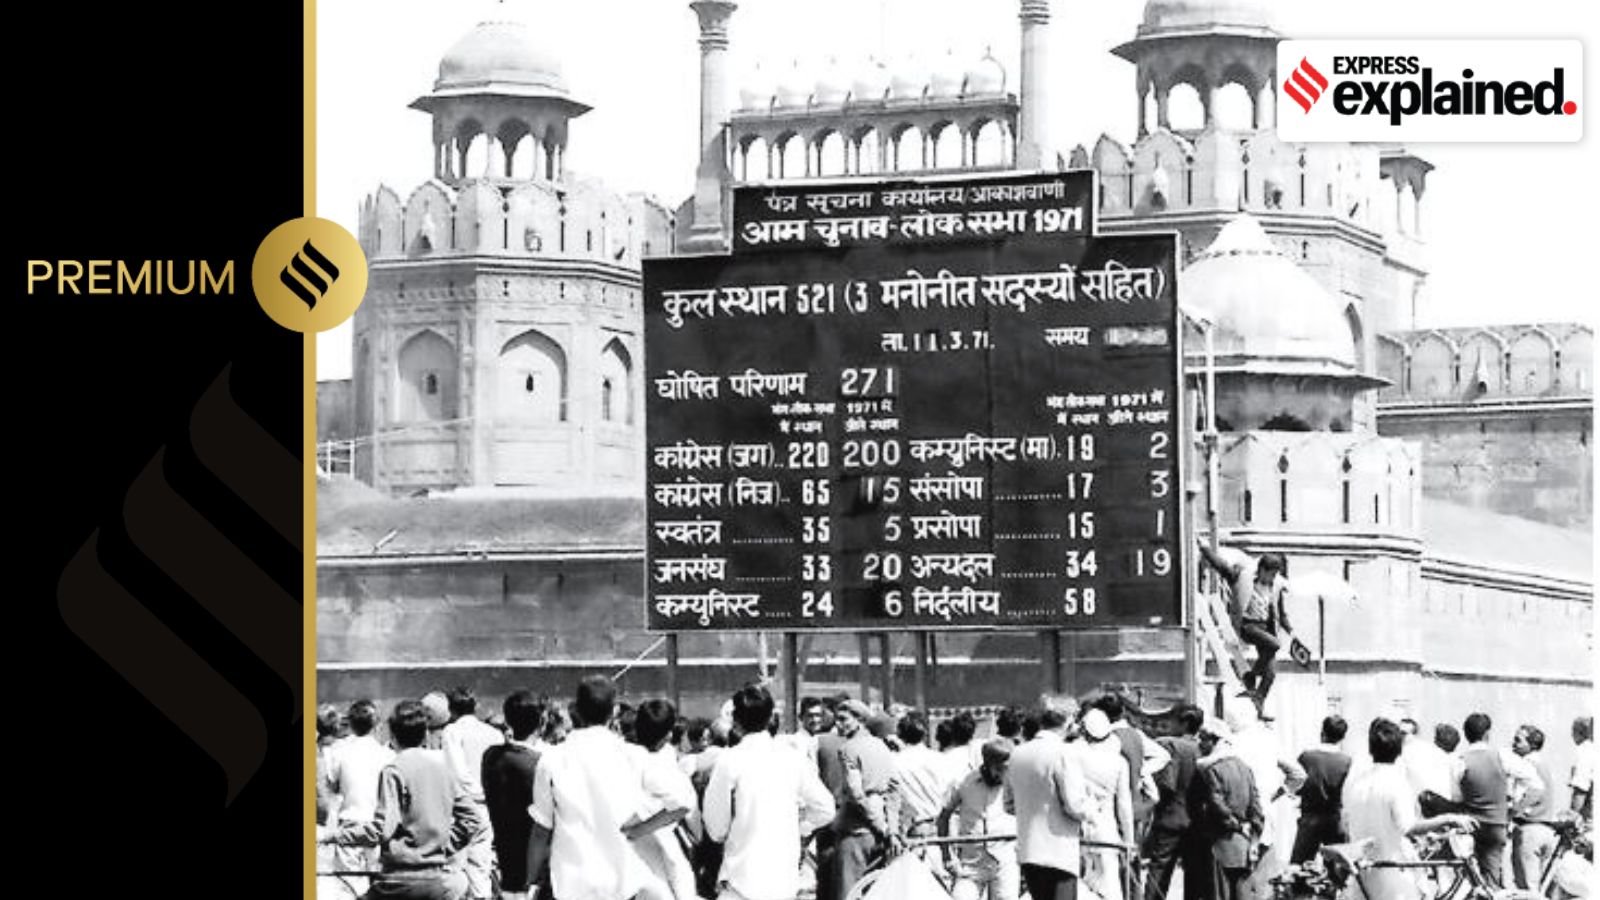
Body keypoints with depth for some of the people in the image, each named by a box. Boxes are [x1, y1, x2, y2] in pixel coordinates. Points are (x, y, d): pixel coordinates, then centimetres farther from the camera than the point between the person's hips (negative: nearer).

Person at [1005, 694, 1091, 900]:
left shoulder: (1018, 754, 8)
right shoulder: (1064, 754, -13)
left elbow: (1009, 805, 15)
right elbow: (1075, 807, -17)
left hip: (1027, 852, 7)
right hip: (1060, 854, -7)